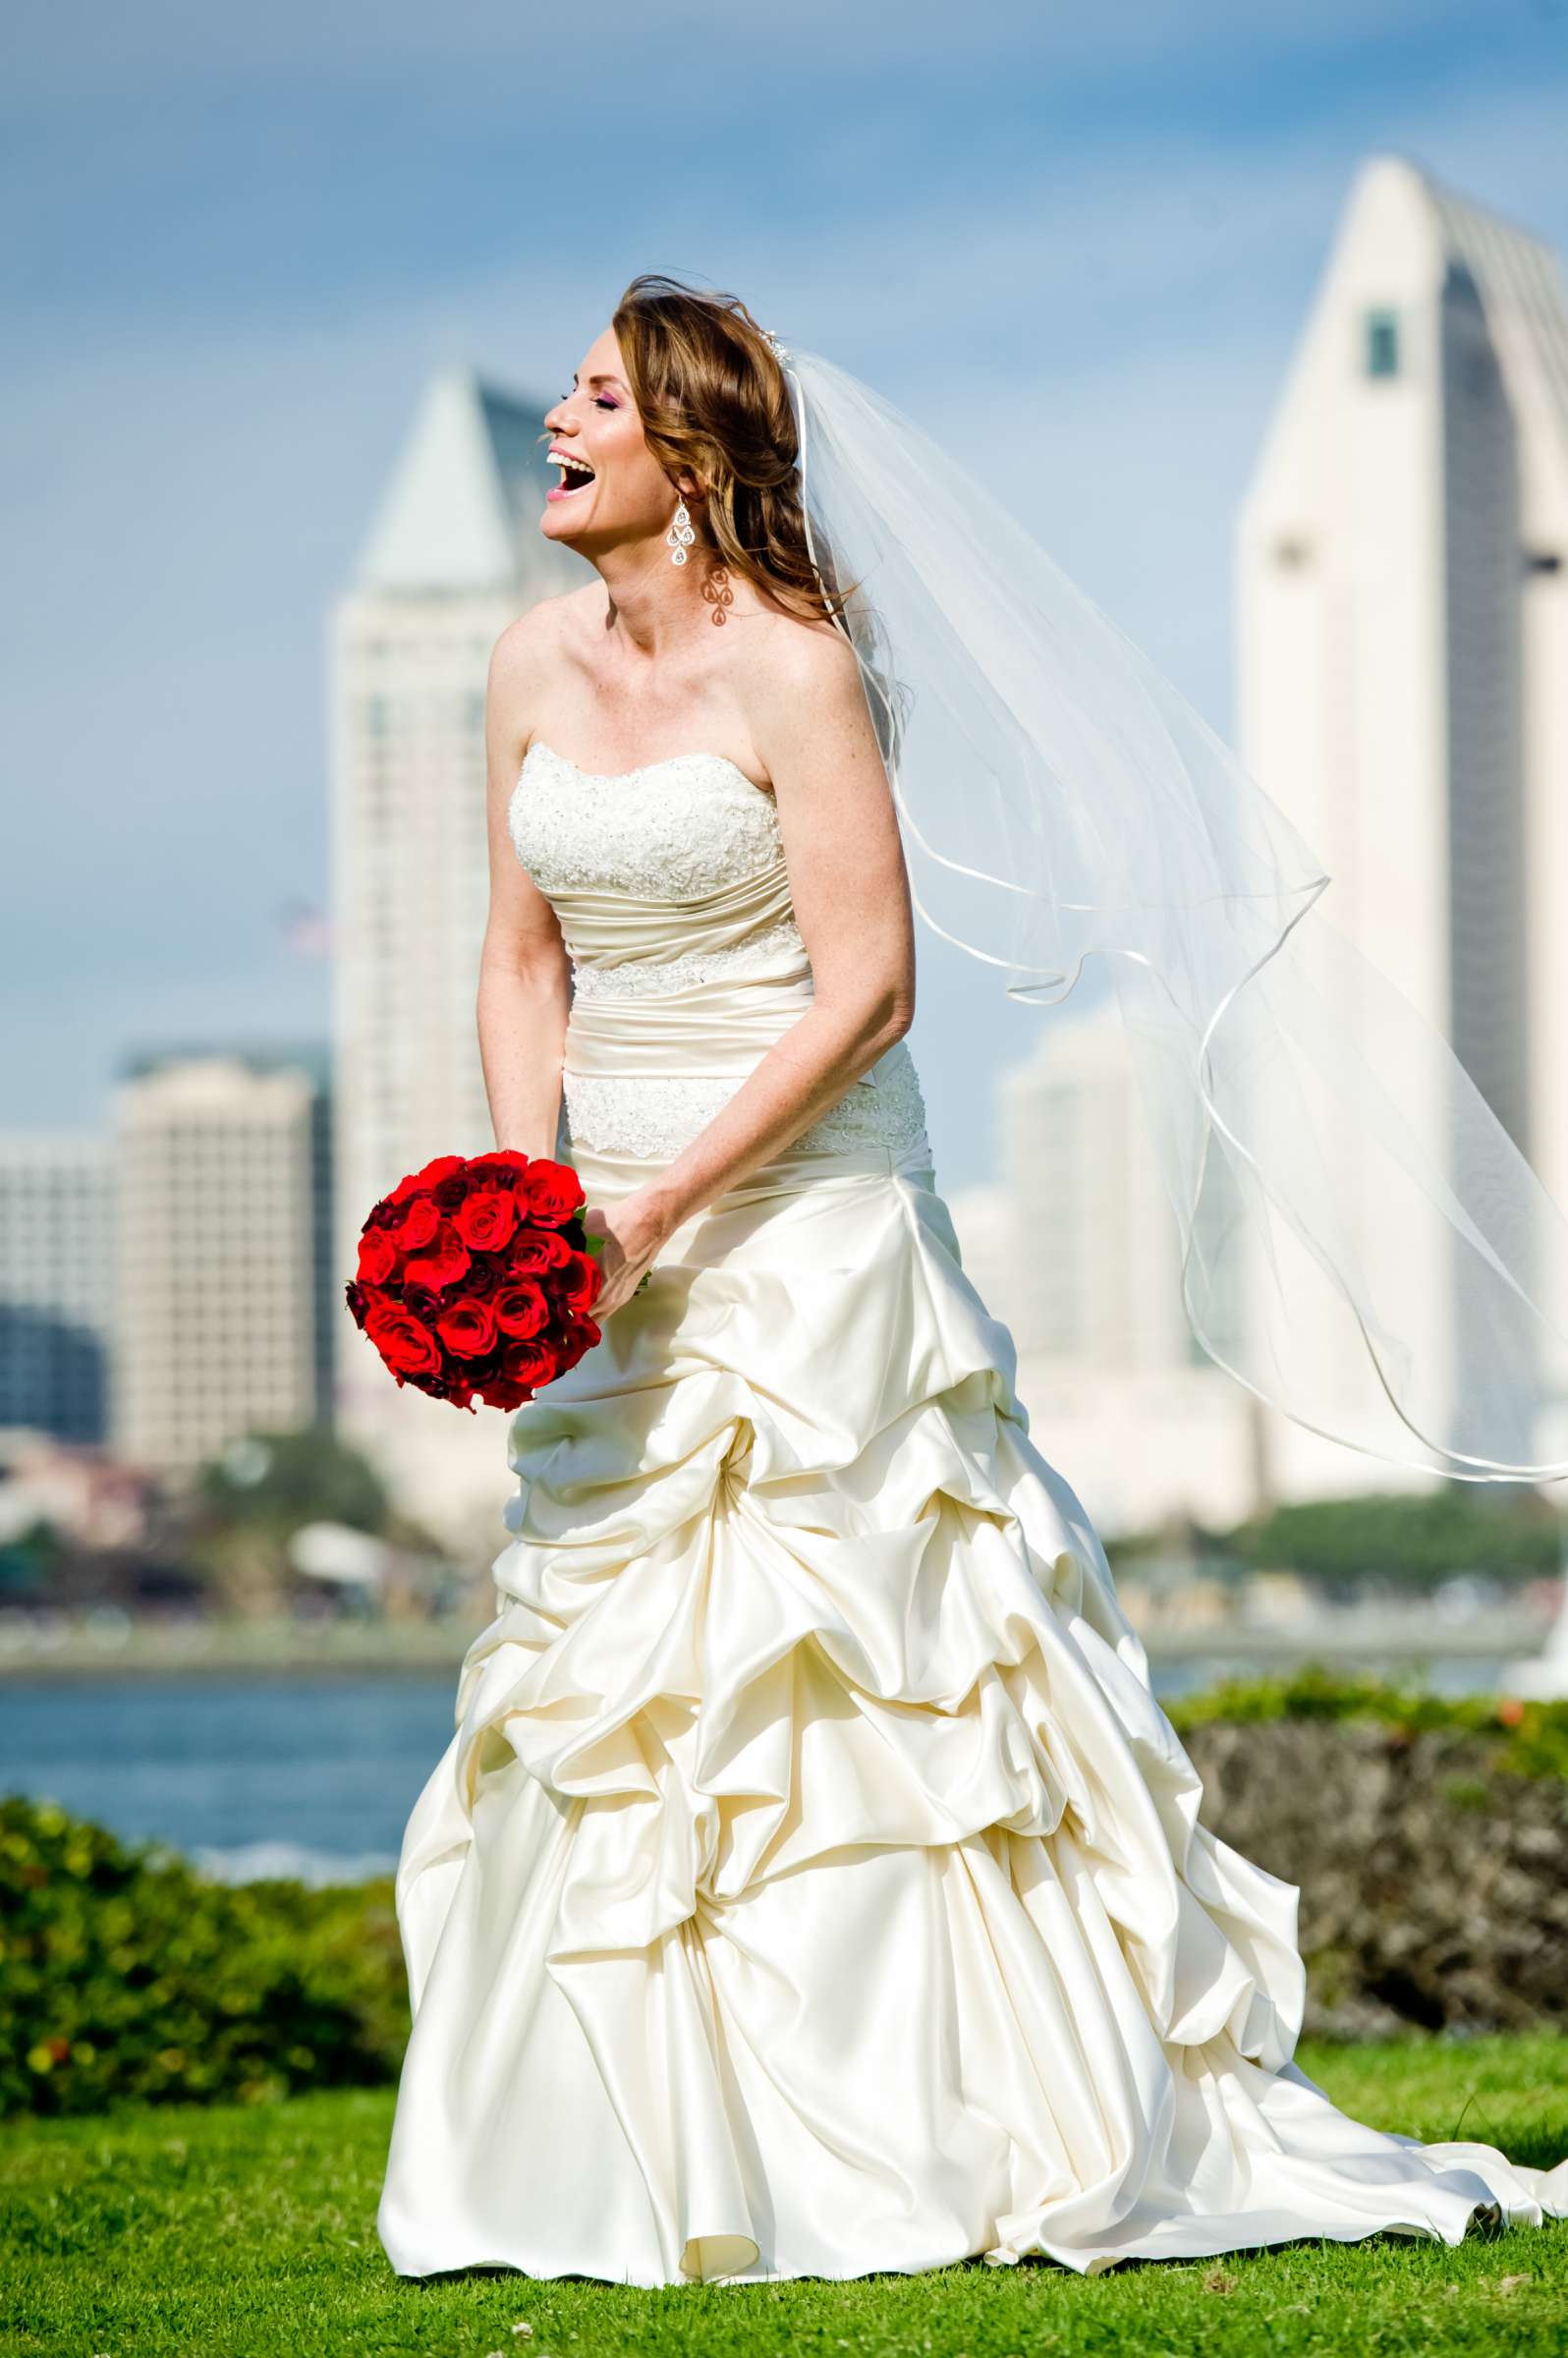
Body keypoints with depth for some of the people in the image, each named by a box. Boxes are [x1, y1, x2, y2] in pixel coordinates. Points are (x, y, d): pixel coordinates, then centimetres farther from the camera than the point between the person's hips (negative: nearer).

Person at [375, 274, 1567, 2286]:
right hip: (613, 1229, 7)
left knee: (820, 1676, -5)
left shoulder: (789, 664, -12)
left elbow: (867, 984, -15)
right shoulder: (534, 666, 7)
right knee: (605, 1686, 6)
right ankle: (657, 2145, 14)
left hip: (798, 1202, -6)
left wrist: (658, 1209, -18)